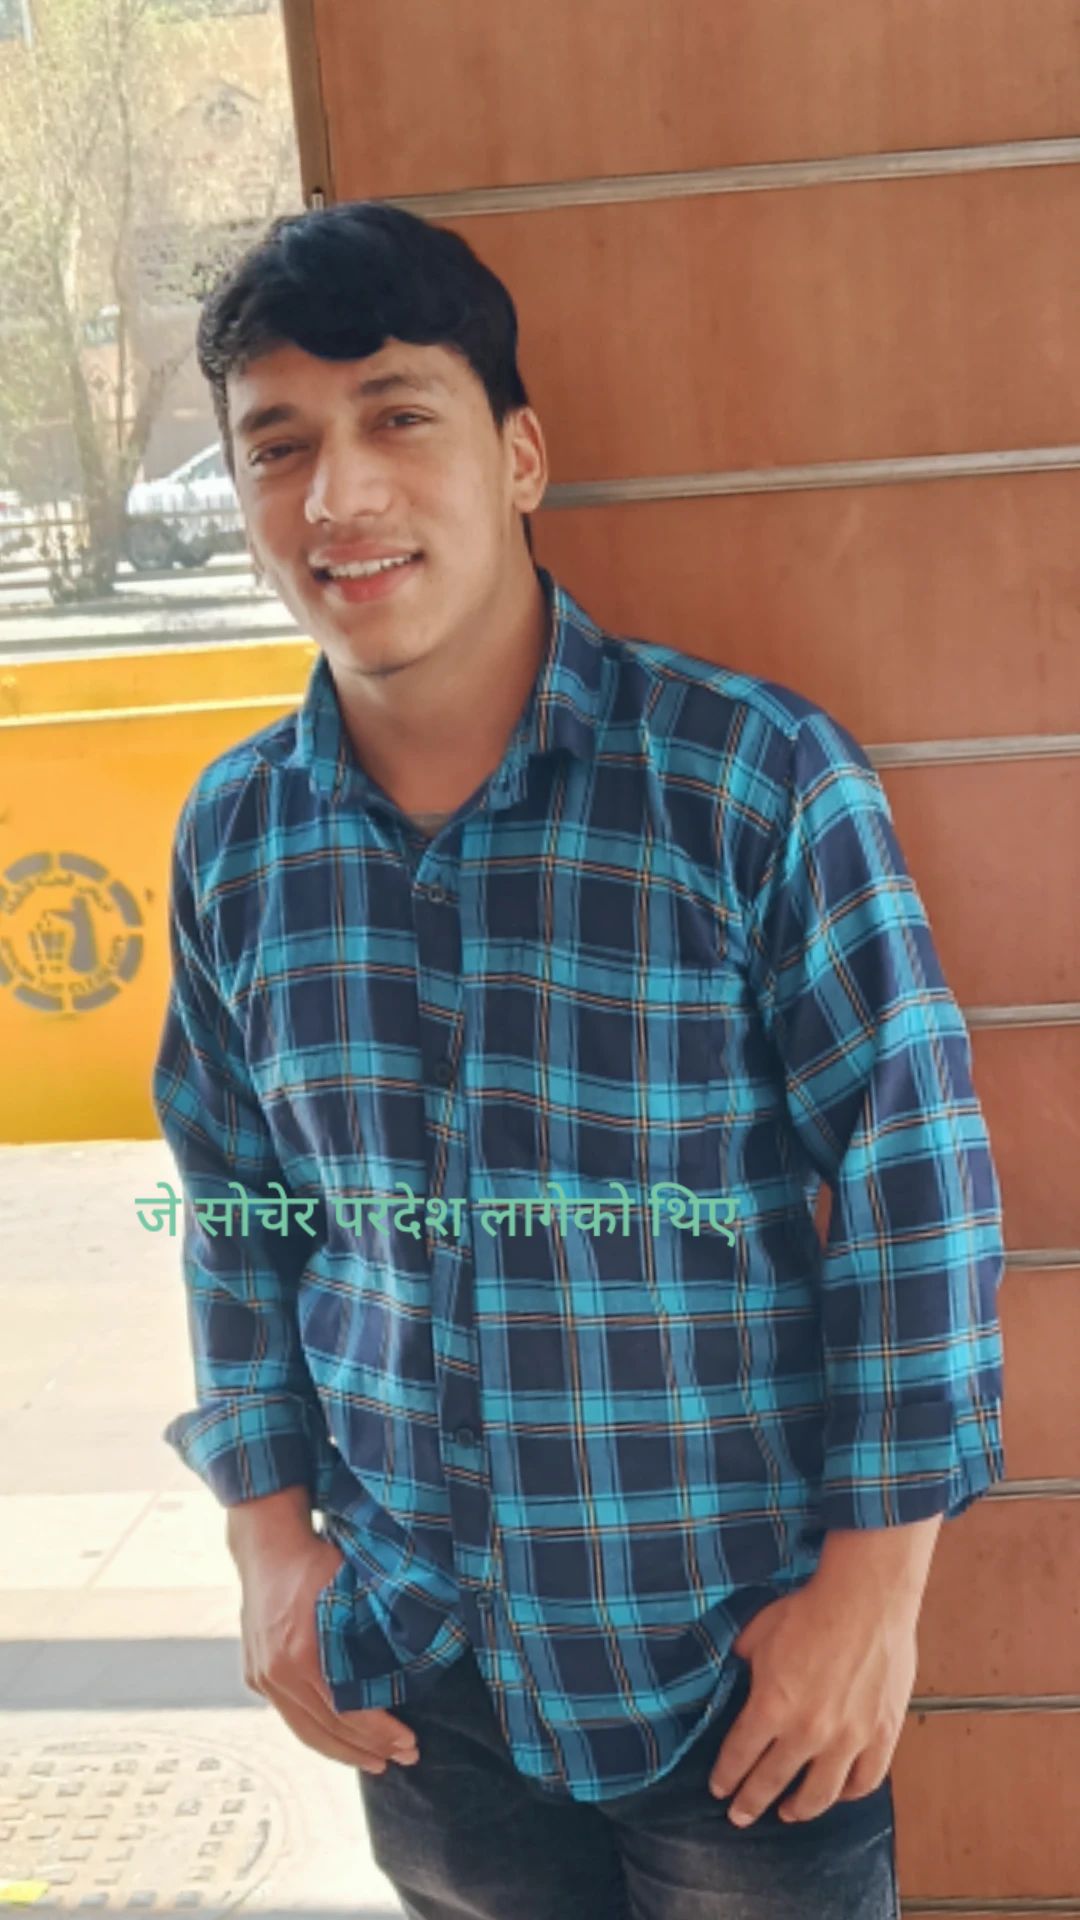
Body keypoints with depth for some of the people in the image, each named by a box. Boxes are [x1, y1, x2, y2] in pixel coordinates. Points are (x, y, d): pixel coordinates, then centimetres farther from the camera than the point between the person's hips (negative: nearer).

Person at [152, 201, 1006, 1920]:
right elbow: (235, 1202, 7)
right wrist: (269, 1534, 5)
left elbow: (913, 1175, -12)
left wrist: (875, 1585, -10)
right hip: (412, 1666, 4)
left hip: (737, 1658, -3)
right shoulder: (234, 833, -3)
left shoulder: (754, 777, -17)